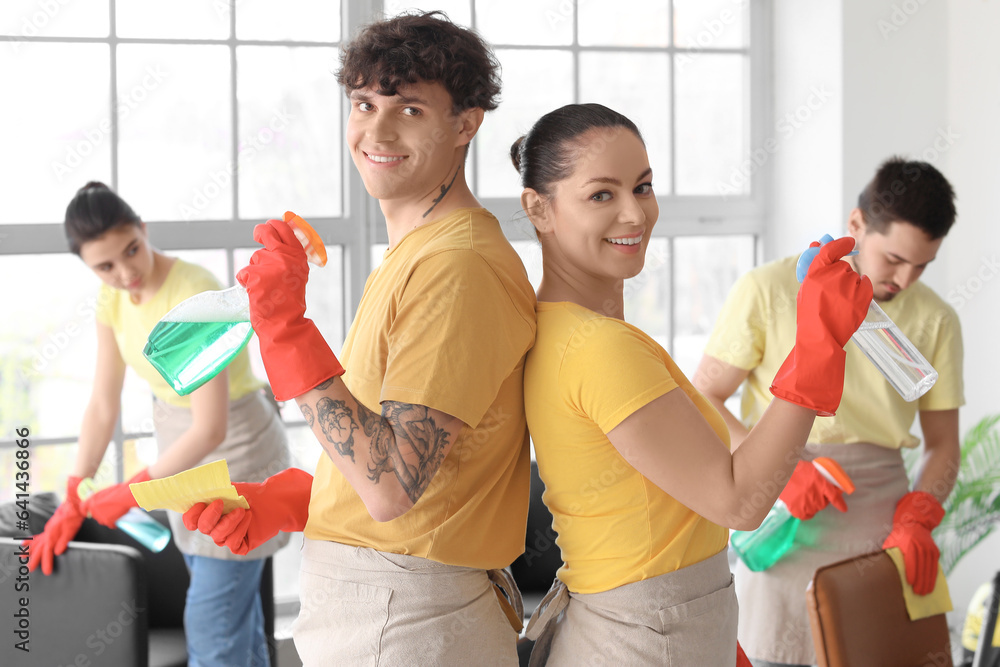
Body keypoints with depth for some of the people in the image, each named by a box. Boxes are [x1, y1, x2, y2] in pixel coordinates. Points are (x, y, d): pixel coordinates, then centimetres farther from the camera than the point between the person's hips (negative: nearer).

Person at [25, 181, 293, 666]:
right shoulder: (113, 296, -7)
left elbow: (211, 429, -29)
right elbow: (103, 405, 3)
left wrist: (131, 492, -18)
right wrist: (72, 502, 2)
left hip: (237, 450, -7)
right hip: (184, 447, 7)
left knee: (211, 627, -2)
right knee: (234, 608, 16)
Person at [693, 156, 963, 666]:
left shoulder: (935, 321, 3)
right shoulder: (768, 292, -6)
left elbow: (943, 444, 8)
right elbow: (702, 403, -5)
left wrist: (916, 519, -11)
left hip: (878, 519, 2)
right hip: (784, 522, -2)